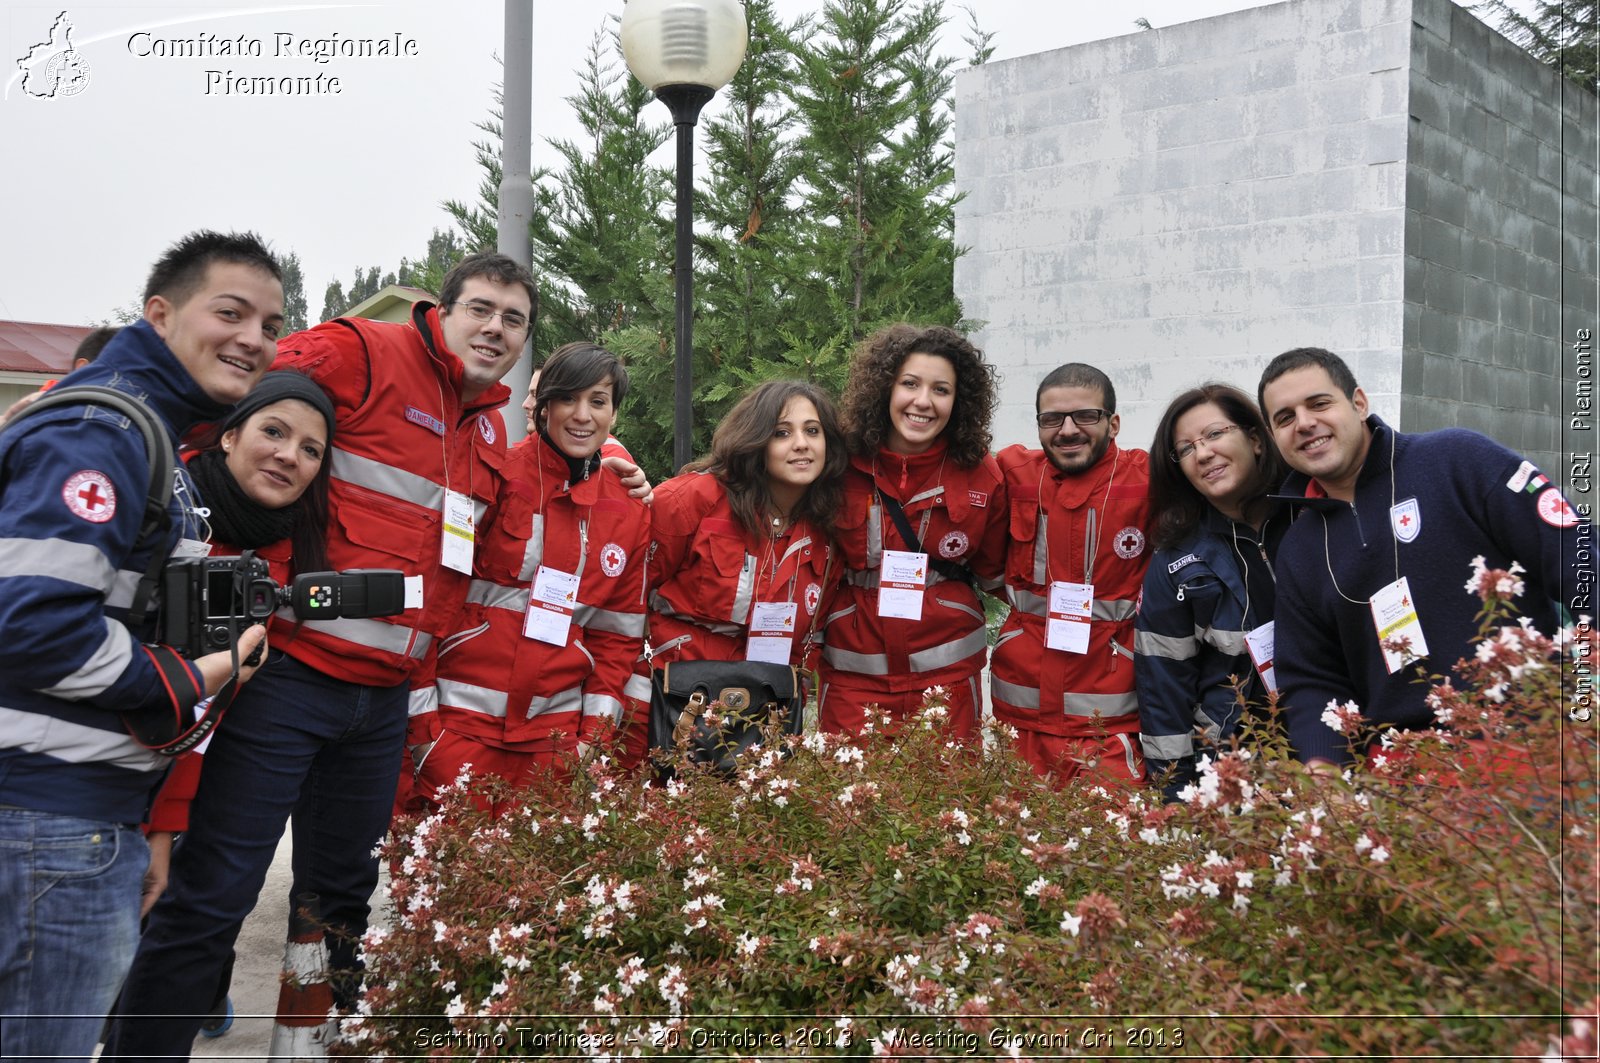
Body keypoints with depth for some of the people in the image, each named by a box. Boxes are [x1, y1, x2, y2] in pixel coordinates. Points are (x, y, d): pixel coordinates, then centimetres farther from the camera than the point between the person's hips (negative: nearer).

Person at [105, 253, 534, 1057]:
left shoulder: (490, 430, 15)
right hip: (292, 677, -7)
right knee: (212, 895, -2)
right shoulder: (362, 354, -8)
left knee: (344, 892, 18)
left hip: (386, 699, 7)